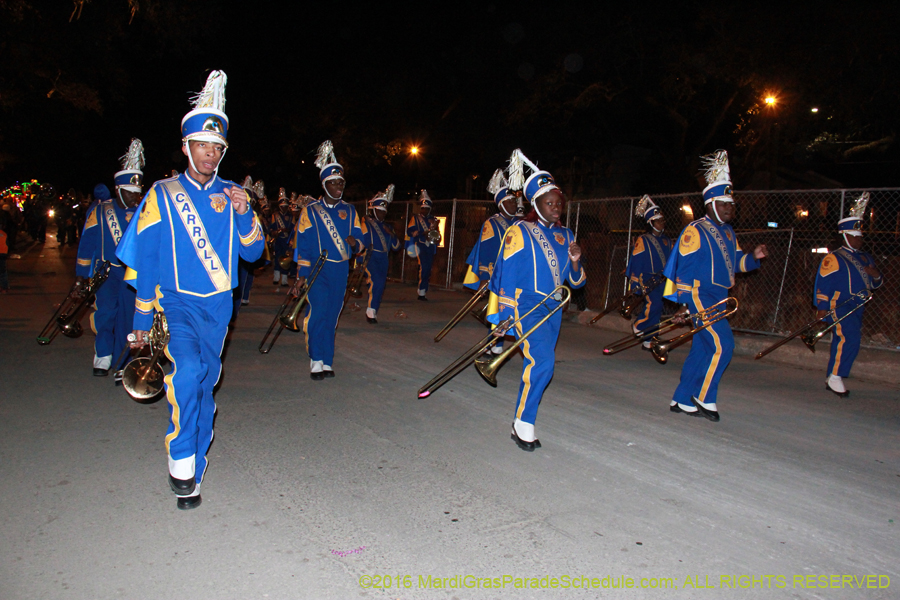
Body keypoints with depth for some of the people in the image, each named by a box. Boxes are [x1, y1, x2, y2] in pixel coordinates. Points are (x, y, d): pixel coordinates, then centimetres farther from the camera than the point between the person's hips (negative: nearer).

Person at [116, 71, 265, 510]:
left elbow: (253, 253, 3)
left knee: (205, 385, 9)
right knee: (187, 372, -25)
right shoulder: (163, 195, 0)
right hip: (176, 303, -2)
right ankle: (181, 461, -8)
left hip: (218, 306, 3)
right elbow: (143, 258, 2)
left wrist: (244, 215, -16)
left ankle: (193, 473, 24)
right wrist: (142, 317, 2)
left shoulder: (231, 195, 6)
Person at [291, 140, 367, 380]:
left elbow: (362, 238, 12)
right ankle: (316, 362, -4)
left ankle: (327, 362, 12)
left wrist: (355, 242, -13)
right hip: (317, 269, -3)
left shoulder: (349, 211, 12)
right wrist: (301, 275, -2)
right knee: (317, 313, -12)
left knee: (332, 316, 5)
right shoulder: (311, 210, 4)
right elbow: (302, 245, 3)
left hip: (340, 270, 3)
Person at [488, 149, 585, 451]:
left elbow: (575, 281, 15)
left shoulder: (566, 235, 12)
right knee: (542, 360, -22)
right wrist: (504, 317, -8)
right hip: (526, 305, -6)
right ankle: (524, 423, -6)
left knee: (539, 365, 9)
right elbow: (505, 276, -6)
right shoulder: (520, 232, -6)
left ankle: (521, 426, 21)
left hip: (553, 308, 7)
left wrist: (575, 262, -6)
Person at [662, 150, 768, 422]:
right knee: (723, 345, -15)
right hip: (699, 296, -9)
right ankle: (704, 397, -2)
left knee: (701, 350, 9)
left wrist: (753, 257, -1)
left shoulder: (728, 233, 17)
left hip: (716, 299, 9)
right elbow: (683, 266, -12)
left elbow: (735, 262, 20)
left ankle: (682, 400, 18)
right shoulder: (695, 231, -9)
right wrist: (685, 301, -15)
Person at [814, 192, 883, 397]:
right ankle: (835, 377, -14)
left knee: (842, 341, 8)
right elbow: (823, 282, -10)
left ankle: (832, 377, 17)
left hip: (857, 308, 8)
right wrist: (821, 307, -15)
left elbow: (874, 284, 26)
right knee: (850, 338, -21)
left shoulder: (866, 258, 20)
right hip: (838, 305, -8)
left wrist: (876, 275, 2)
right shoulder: (834, 258, -5)